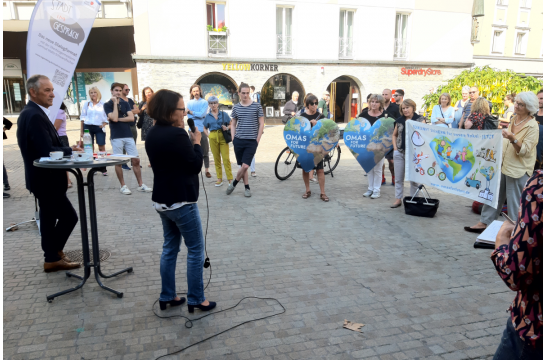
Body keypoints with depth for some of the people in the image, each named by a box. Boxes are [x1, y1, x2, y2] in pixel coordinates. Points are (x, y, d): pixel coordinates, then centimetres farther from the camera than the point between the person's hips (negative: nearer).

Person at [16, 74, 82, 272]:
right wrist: (70, 150, -13)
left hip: (44, 177, 11)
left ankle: (52, 255, 31)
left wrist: (67, 149, 0)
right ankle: (53, 257, 11)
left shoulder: (31, 113, 11)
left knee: (49, 218, 19)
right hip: (45, 179, -11)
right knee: (69, 216, -3)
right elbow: (47, 151, -27)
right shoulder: (35, 115, -22)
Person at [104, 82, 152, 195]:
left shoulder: (125, 103, 12)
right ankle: (123, 186, 12)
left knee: (135, 160, 1)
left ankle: (141, 185, 8)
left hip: (128, 135, 3)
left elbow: (131, 118, -1)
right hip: (116, 137, -3)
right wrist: (115, 103, -9)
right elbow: (114, 118, -15)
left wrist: (118, 119, -7)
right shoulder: (107, 105, 1)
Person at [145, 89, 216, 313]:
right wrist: (196, 141, -5)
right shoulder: (176, 134, -21)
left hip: (162, 200, 9)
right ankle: (196, 300, 13)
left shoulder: (152, 135, 7)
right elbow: (195, 166, -17)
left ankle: (167, 297, 25)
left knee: (170, 248, 17)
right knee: (196, 250, 4)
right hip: (181, 201, -9)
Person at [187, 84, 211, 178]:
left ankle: (206, 170, 9)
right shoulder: (189, 102, 11)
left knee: (205, 152, 2)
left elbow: (202, 114, -9)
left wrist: (192, 112, -3)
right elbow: (189, 117, 0)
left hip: (202, 130, -1)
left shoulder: (204, 102, 6)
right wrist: (198, 115, -9)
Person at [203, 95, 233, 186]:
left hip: (223, 137, -2)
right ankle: (219, 179, 12)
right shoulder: (208, 116, 10)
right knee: (216, 159, 5)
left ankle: (230, 179, -7)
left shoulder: (223, 114, 5)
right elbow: (205, 128, 17)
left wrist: (227, 128, -10)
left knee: (226, 158, -9)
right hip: (213, 138, 2)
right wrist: (208, 136, 1)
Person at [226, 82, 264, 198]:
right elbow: (233, 124, 15)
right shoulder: (236, 107, 7)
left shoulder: (257, 106, -1)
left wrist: (257, 140, -3)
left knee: (245, 166, -10)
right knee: (242, 166, 7)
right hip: (238, 141, 3)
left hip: (251, 141, -2)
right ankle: (247, 187, 19)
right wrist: (233, 139, 4)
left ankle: (233, 184, 12)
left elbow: (261, 123, 2)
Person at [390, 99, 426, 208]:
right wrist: (395, 147, 8)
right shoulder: (399, 120, 11)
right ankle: (398, 199, 18)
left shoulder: (420, 119, 0)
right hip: (399, 153, 4)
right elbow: (394, 135, 20)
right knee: (398, 178, 9)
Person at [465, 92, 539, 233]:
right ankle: (484, 222, 19)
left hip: (518, 170, -7)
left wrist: (513, 139, -34)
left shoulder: (532, 127, -15)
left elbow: (524, 150, -22)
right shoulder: (514, 118, 7)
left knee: (515, 202, 1)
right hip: (503, 165, 7)